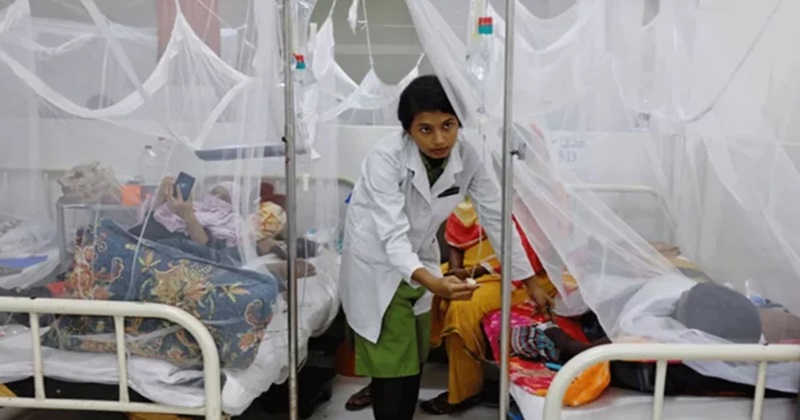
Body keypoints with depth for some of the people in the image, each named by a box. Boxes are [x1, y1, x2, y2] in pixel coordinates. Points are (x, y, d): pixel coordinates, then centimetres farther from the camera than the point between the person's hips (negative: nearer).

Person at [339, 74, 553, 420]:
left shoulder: (467, 158, -15)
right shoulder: (386, 159, -29)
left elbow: (496, 218, -8)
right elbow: (393, 236, -36)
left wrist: (531, 283, -6)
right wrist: (432, 282, -54)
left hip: (419, 262, 5)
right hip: (376, 265, -5)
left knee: (414, 363, 14)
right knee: (392, 367, -2)